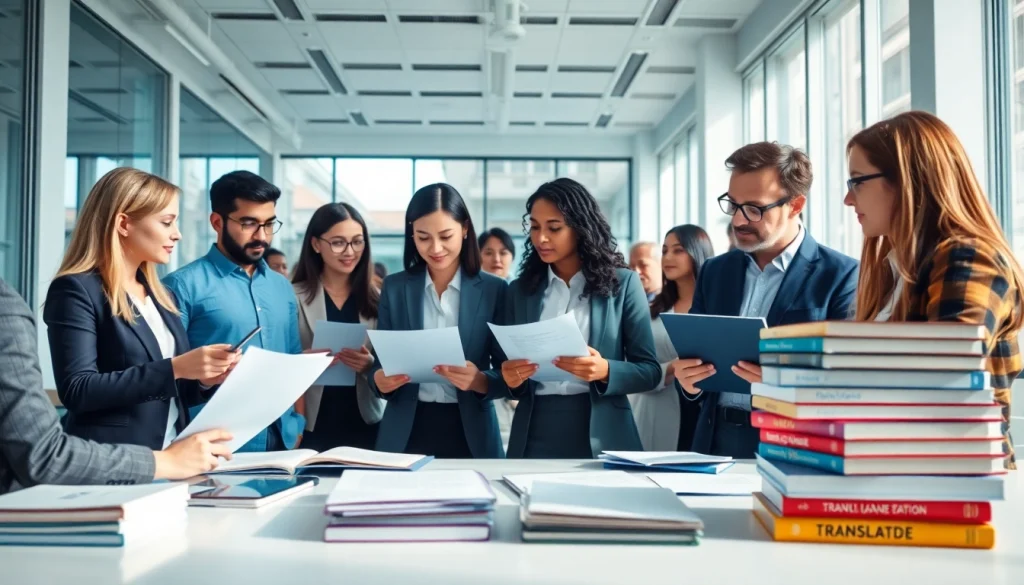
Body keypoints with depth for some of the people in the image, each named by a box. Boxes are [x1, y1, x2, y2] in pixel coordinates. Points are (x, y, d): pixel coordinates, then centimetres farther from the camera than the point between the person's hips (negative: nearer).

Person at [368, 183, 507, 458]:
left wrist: (480, 381, -22)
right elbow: (380, 362, 5)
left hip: (471, 435, -1)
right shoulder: (394, 288, 2)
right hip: (405, 433, 1)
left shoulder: (494, 290, -2)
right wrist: (380, 380, -17)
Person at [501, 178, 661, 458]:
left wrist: (605, 371, -19)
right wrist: (511, 378, -12)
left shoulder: (622, 283, 0)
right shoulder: (519, 290, 7)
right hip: (535, 434, 2)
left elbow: (650, 370, -1)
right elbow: (509, 370, 10)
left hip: (601, 436, -2)